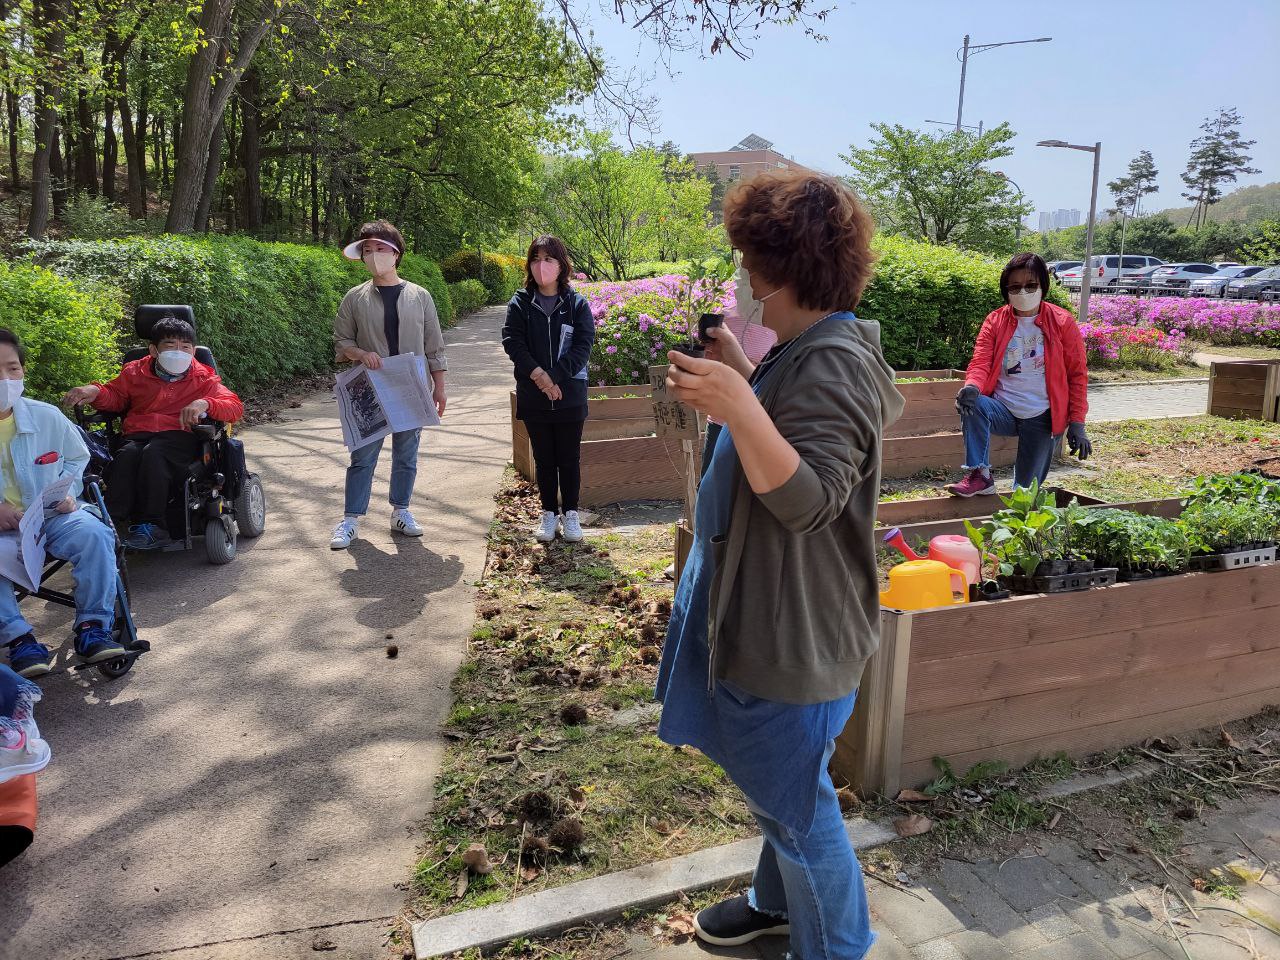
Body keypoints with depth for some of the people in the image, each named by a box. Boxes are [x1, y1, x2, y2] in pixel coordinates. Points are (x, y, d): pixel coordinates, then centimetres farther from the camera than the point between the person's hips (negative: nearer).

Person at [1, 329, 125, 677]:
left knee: (93, 534, -25)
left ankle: (93, 626, -17)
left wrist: (67, 491, -3)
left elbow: (77, 457, 16)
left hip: (50, 515, 2)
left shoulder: (47, 417, -1)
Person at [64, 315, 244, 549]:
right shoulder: (136, 372, 19)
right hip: (137, 435, 3)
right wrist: (95, 391, 8)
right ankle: (112, 523, -37)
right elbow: (115, 396, 32)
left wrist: (205, 403, -20)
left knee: (153, 453, -35)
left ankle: (152, 526, -32)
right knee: (127, 454, -32)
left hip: (179, 436, -3)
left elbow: (236, 407, 1)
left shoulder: (204, 378, 11)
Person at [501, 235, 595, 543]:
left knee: (569, 458, 7)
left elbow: (583, 345, -8)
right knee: (544, 459, 11)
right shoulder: (520, 303, 2)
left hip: (570, 395, -1)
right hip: (533, 397, 1)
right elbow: (513, 342, -6)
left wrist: (555, 378, -18)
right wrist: (538, 375, -20)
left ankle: (570, 513, 21)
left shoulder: (577, 304, 0)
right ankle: (549, 513, 24)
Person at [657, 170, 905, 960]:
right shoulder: (806, 350, 8)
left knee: (794, 801, 8)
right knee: (776, 783, 27)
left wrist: (739, 408, -41)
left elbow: (808, 497, -30)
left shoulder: (834, 366, -23)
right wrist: (740, 374, 10)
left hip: (794, 635, -10)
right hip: (765, 617, 10)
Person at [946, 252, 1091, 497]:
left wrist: (1077, 423, -5)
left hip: (1043, 418, -1)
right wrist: (972, 386, -31)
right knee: (973, 404, -33)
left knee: (1026, 493, -2)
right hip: (1004, 411, 1)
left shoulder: (1062, 322, 0)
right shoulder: (995, 321, 3)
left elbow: (1077, 375, 1)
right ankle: (979, 476, -27)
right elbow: (981, 363, -6)